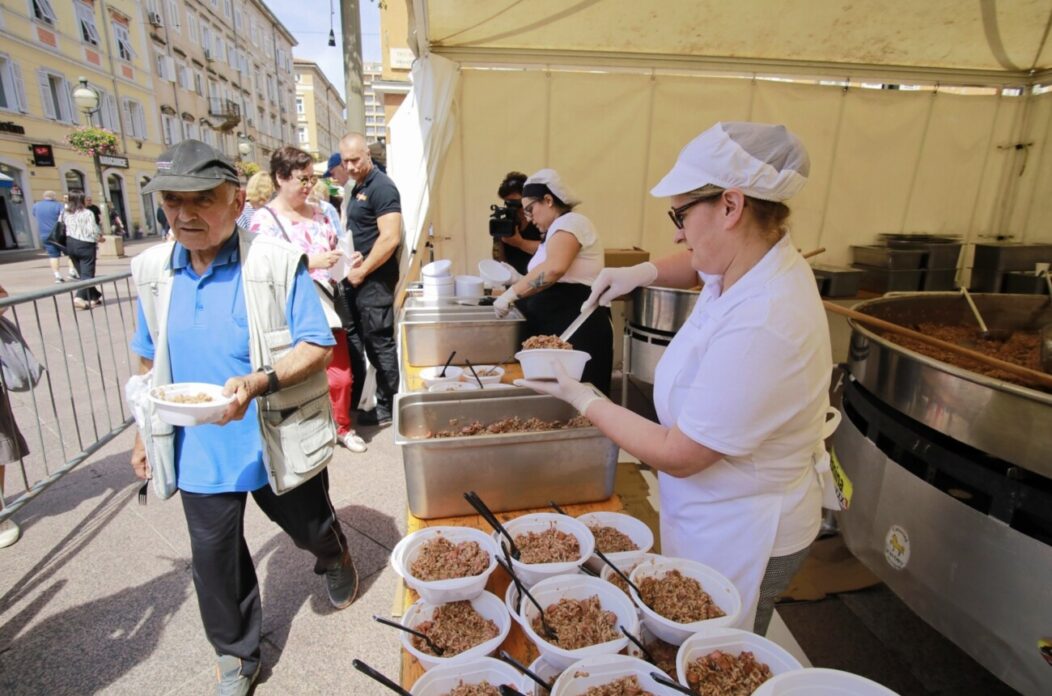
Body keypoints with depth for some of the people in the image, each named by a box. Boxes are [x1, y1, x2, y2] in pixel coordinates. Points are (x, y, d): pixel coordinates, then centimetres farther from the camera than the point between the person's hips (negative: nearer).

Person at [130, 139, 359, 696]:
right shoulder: (152, 271, 1)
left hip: (280, 445, -3)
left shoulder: (279, 264, -15)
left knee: (311, 527, 19)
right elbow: (152, 362, 12)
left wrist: (258, 382, -32)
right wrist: (144, 434, 17)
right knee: (214, 559, 14)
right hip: (199, 452, 4)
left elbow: (317, 347, -16)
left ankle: (335, 558, 57)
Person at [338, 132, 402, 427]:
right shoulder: (357, 188, 15)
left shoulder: (382, 187, -13)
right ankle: (350, 401, 31)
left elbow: (390, 238, -22)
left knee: (380, 344, -1)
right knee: (352, 340, 17)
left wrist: (361, 272, -16)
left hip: (374, 280, -10)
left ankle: (386, 408, 12)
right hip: (356, 278, 10)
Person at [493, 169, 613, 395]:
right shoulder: (557, 229, 22)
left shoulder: (570, 222, -10)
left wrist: (512, 292, -22)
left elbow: (554, 269, -29)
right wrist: (518, 284, 10)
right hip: (557, 331, 10)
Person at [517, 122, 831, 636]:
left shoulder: (759, 329, -37)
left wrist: (583, 400, -17)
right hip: (719, 516, 8)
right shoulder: (758, 261, -9)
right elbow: (702, 267, 17)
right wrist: (646, 272, -3)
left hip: (739, 537, -8)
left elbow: (677, 455, -28)